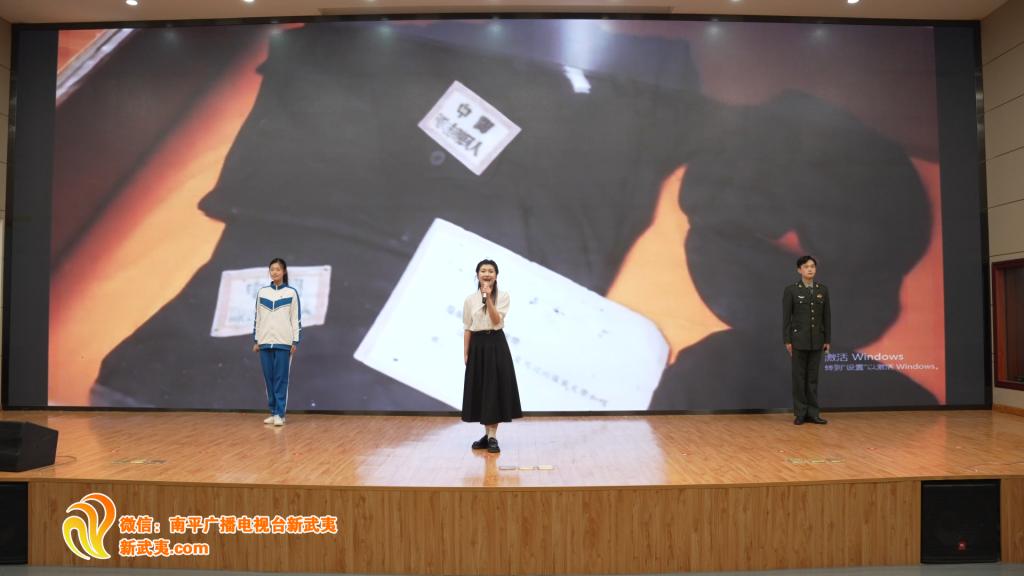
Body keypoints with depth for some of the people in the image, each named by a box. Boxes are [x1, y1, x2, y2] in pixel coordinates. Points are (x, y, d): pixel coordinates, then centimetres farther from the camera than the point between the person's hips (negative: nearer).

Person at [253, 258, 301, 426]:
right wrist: (256, 340, 8)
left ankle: (280, 414, 0)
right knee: (269, 379, 6)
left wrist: (295, 341, -4)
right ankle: (273, 412, 14)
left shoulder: (291, 293, 0)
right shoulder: (262, 292, 8)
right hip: (265, 342, 3)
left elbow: (296, 318, 0)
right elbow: (257, 317, 12)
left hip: (283, 342, -3)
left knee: (281, 379, -3)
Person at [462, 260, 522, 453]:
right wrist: (466, 353, 2)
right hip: (478, 345, 3)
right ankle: (487, 434, 19)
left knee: (495, 388, -4)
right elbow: (467, 328, 5)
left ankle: (492, 437, 1)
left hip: (496, 344, -2)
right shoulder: (470, 299, 4)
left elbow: (496, 320, -14)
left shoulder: (503, 296, -2)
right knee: (479, 389, 6)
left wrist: (489, 299, -21)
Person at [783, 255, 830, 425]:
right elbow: (786, 317, -5)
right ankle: (800, 413, 9)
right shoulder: (791, 290, -4)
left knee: (813, 376, 7)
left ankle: (813, 412, 12)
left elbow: (827, 316, 8)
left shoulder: (823, 289, 6)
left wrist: (827, 340, 4)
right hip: (799, 338, -3)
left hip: (816, 340, 3)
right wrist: (787, 340, -10)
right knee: (799, 376, 2)